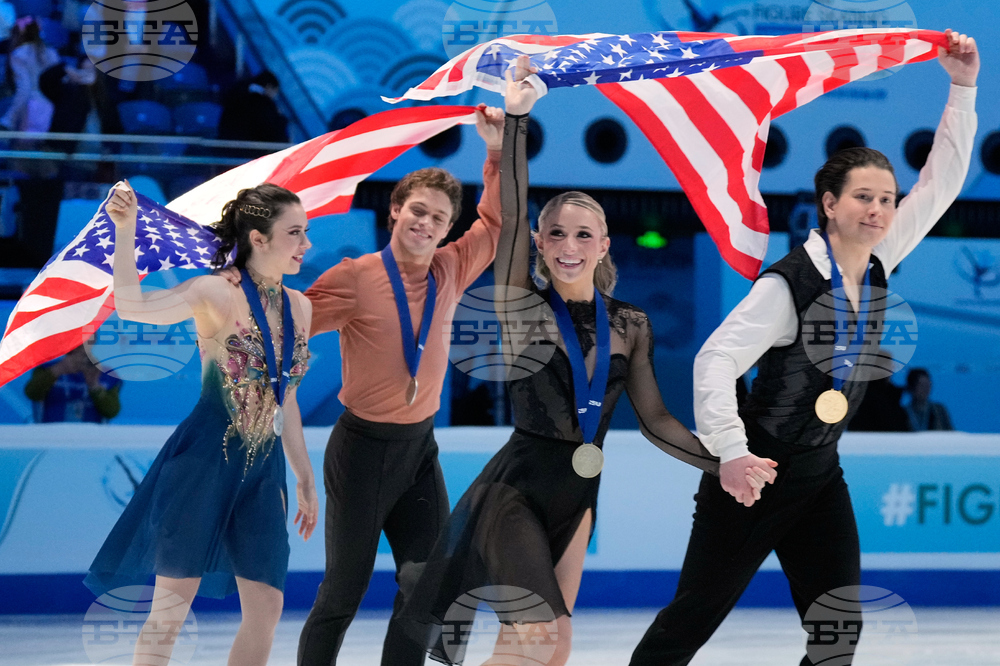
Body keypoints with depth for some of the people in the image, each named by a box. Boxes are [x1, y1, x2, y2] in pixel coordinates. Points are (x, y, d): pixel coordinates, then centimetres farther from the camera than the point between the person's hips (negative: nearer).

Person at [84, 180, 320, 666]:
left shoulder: (298, 307, 10)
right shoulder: (218, 294, -10)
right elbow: (131, 305, -26)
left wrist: (305, 479, 22)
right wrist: (125, 228, -33)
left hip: (264, 467, 6)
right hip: (204, 458, -6)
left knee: (266, 611, 3)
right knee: (173, 603, -3)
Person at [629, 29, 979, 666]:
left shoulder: (877, 265, 1)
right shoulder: (789, 284, -19)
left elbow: (940, 183, 6)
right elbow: (716, 360, -23)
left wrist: (963, 88, -1)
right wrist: (732, 452, -33)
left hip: (821, 472, 7)